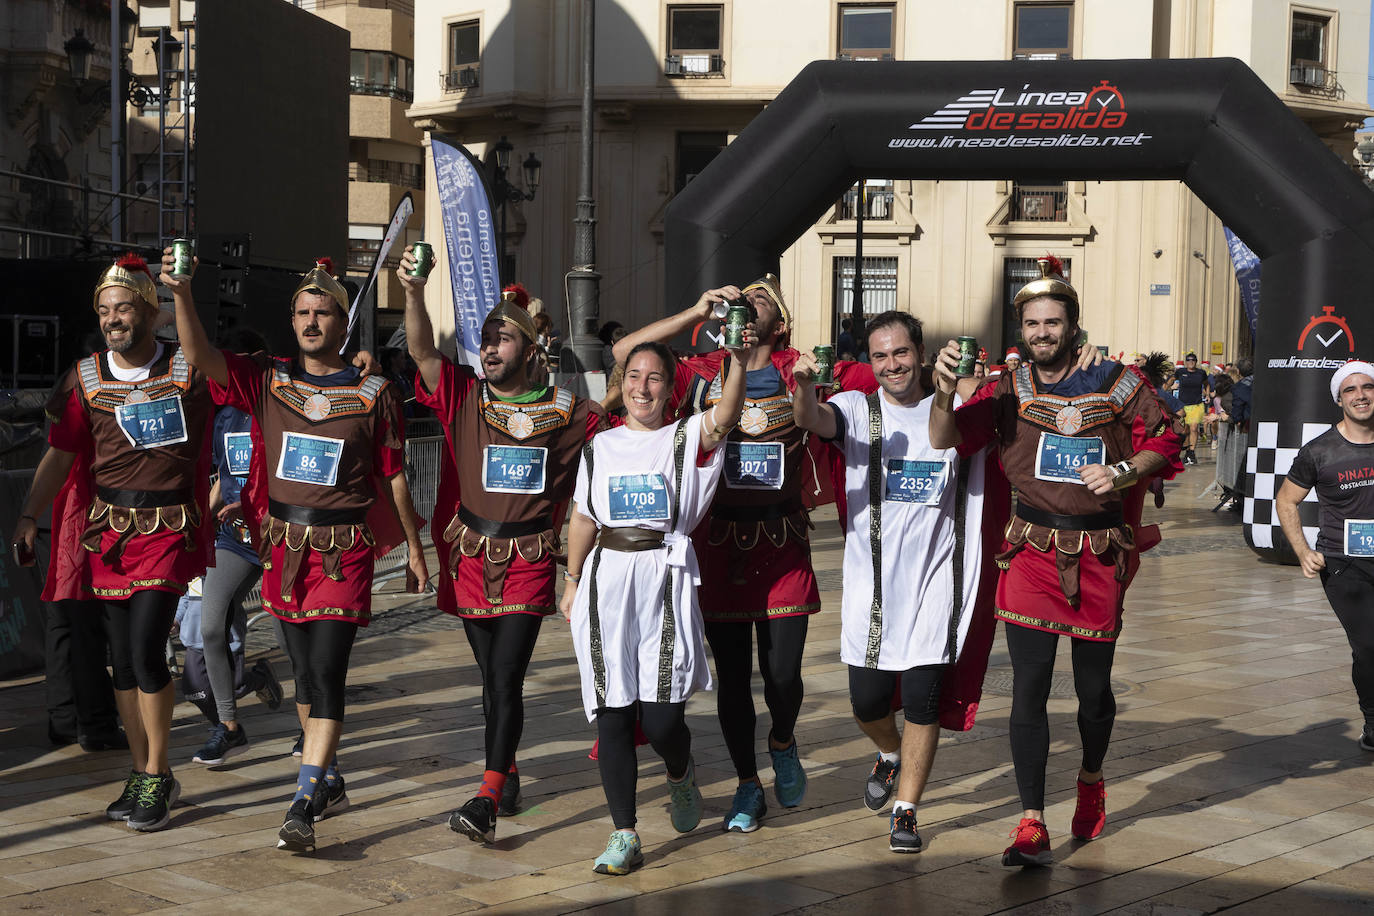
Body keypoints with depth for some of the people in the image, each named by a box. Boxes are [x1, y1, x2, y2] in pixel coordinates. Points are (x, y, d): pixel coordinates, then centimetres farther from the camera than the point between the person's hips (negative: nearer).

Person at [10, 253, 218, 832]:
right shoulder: (86, 378, 6)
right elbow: (61, 454, 5)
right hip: (107, 528, 4)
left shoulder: (187, 371, -1)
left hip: (169, 528, -4)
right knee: (122, 657, 7)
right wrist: (28, 517, -5)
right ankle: (142, 774, 19)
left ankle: (158, 775, 1)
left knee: (146, 648, -14)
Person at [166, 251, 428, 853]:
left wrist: (414, 549, 10)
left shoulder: (373, 393, 0)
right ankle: (330, 782, 29)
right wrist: (181, 293, -29)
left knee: (326, 672, -11)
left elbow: (394, 478, 6)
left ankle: (303, 806, -13)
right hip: (283, 543, 3)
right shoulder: (268, 381, 4)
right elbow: (200, 356, -12)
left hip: (344, 548, -3)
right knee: (305, 671, 13)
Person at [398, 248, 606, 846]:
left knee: (506, 678, -11)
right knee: (492, 678, 14)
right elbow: (421, 350, -13)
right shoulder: (463, 398, 2)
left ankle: (486, 802, -14)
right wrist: (414, 291, -29)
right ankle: (507, 773, 32)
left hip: (528, 564, -3)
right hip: (471, 557, 3)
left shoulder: (567, 412, 0)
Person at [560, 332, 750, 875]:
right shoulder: (600, 447, 14)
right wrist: (573, 581, 17)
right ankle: (624, 836, 7)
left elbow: (725, 417, -18)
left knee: (661, 718, -8)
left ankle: (680, 777, 27)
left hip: (666, 576, -3)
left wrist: (739, 362, -34)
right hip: (608, 580, 3)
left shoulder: (687, 438, 3)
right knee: (613, 715, 0)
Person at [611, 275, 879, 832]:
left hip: (783, 548, -1)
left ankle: (783, 744, 31)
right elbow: (625, 353, -6)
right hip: (720, 545, 1)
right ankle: (748, 787, 25)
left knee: (782, 674, -3)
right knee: (732, 677, 7)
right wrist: (698, 311, -8)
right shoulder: (702, 375, 4)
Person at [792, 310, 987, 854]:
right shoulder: (857, 409, 1)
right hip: (870, 582, 1)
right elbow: (814, 421, -19)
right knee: (867, 701, 6)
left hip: (932, 580, -1)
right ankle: (891, 755, 40)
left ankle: (906, 811, 12)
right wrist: (805, 386, -40)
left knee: (922, 699, -3)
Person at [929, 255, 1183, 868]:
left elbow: (1164, 442, 7)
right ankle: (1032, 825, -5)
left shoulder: (1116, 381, 1)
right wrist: (944, 392, -27)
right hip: (1033, 548, 0)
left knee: (1093, 686, 11)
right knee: (1029, 686, -7)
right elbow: (945, 440, -7)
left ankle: (1091, 779, 41)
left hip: (1100, 553, 0)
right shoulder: (1008, 390, 2)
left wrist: (1122, 472, -12)